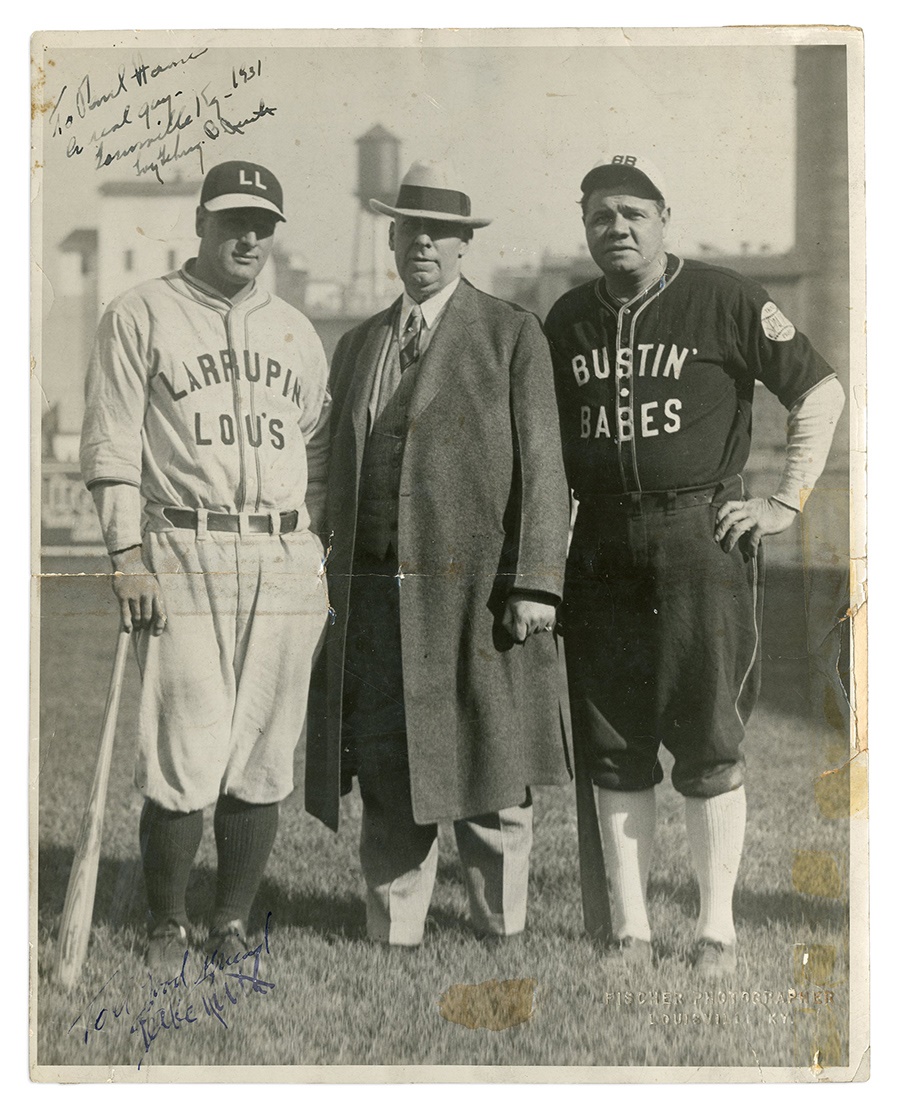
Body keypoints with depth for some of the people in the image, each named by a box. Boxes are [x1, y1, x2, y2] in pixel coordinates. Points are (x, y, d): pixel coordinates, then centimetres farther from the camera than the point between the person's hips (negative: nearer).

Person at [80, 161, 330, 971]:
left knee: (264, 759, 3)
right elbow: (112, 446, -1)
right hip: (184, 557, -4)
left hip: (286, 562, 4)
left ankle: (235, 920, 14)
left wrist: (324, 555, 12)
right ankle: (167, 927, 7)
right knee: (185, 756, -9)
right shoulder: (141, 316, 5)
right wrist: (127, 556, -10)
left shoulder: (296, 331, 19)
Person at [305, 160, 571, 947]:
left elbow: (542, 468, -3)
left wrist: (537, 584, -12)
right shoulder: (358, 346, 18)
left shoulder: (513, 336, 3)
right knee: (388, 780, 6)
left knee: (489, 778, 1)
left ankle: (502, 935, 14)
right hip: (374, 598, 4)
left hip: (477, 595, -4)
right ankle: (393, 940, 16)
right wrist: (333, 588, 14)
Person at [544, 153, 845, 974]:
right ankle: (630, 929, 14)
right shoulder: (567, 320, 12)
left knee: (708, 743, -1)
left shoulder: (722, 299, -1)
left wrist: (786, 502, -5)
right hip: (600, 549, 4)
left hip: (700, 536, -4)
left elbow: (821, 390, 0)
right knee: (612, 748, 5)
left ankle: (718, 929, 9)